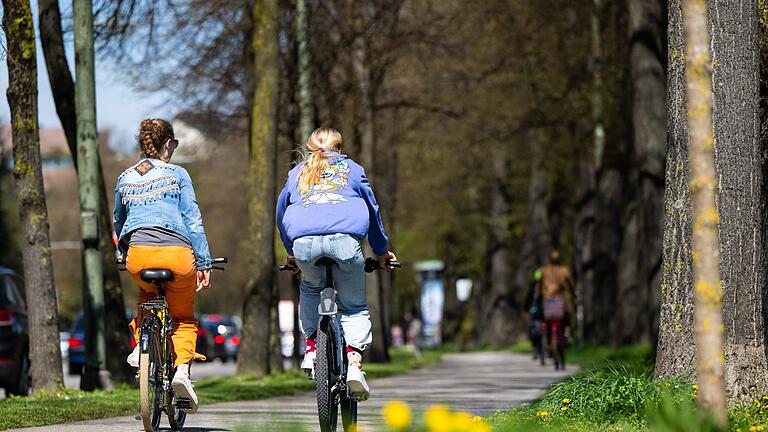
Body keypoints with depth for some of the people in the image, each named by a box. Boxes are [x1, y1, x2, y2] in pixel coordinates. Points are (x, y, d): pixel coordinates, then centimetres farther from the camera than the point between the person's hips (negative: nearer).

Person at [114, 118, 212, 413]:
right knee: (184, 317, 18)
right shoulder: (177, 174, 9)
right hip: (177, 254, -2)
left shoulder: (125, 179, 19)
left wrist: (124, 254, 45)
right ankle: (182, 367, -7)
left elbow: (118, 223, 30)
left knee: (147, 294, 36)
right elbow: (192, 220, 4)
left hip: (138, 253, 2)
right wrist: (204, 263, 6)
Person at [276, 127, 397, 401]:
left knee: (311, 288, 33)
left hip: (303, 241, 1)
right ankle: (354, 362, -8)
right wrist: (381, 251, 47)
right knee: (354, 306, 14)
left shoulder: (297, 173, 32)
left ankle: (311, 347, 18)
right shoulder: (352, 169, 29)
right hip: (345, 238, -1)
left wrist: (291, 254, 54)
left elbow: (281, 214, 40)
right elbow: (373, 211, 35)